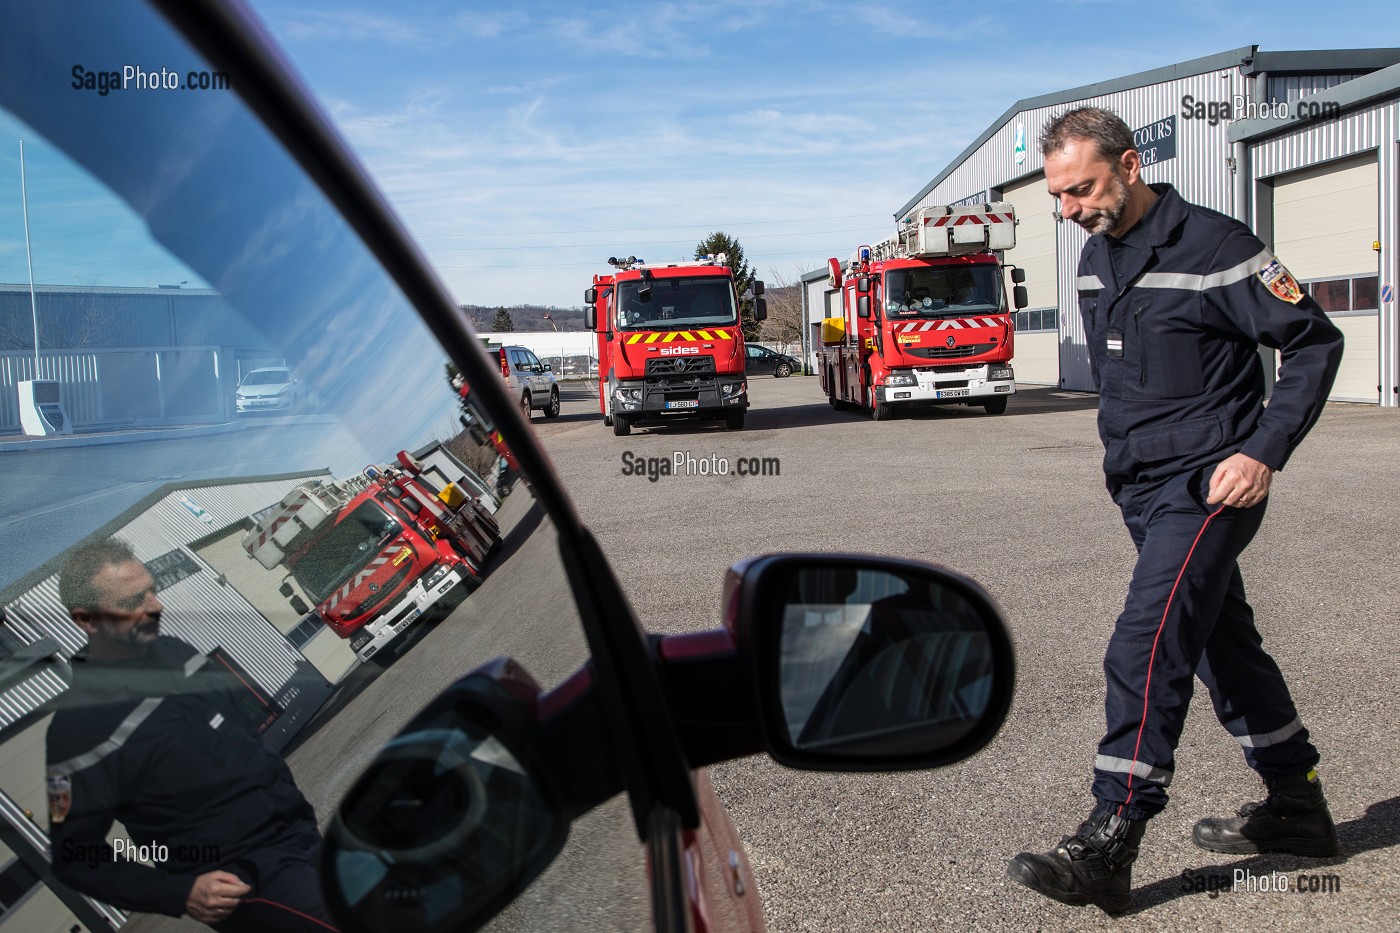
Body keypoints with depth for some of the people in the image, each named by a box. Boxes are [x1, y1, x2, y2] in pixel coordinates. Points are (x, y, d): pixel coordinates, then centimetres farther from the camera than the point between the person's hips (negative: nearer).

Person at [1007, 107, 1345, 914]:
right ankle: (1299, 808, 32)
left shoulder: (1214, 246, -13)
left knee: (1146, 649, -15)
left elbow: (1316, 342, -9)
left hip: (1207, 487, -8)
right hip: (1142, 490, 9)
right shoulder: (1096, 258, 10)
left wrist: (1265, 453, -17)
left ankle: (1108, 849, -11)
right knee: (1224, 646, 16)